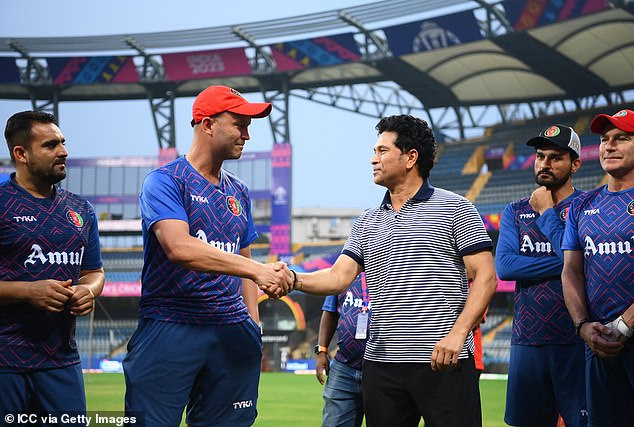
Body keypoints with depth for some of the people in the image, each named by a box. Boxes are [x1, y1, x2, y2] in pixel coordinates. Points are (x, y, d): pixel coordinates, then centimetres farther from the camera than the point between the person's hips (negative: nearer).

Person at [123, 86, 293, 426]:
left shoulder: (238, 192, 17)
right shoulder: (165, 181, -5)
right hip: (170, 330, -6)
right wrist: (257, 269, -26)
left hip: (231, 332, 6)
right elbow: (179, 248, -21)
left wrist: (253, 327, 11)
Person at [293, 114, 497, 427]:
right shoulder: (367, 222, 16)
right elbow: (338, 277, 6)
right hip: (380, 363, 5)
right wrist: (294, 279, -14)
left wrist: (457, 334, -17)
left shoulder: (455, 209, 1)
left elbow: (485, 277, -5)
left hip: (444, 362, -5)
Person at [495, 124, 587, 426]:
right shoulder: (515, 211, 13)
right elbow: (504, 266, -2)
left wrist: (546, 213, -4)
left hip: (575, 341, -4)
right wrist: (564, 264, -10)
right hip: (527, 341, 4)